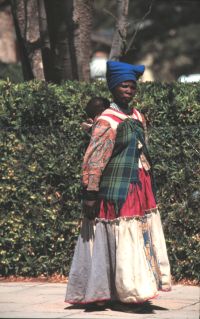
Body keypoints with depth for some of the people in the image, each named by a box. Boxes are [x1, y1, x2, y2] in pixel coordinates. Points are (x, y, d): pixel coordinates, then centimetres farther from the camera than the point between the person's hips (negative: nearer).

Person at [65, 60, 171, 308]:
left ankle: (138, 287, 17)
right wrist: (90, 194, -21)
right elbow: (94, 159, -16)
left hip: (140, 188, 8)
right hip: (118, 189, -8)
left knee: (143, 238, 9)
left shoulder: (137, 117, 12)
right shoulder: (107, 121, -12)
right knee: (121, 241, -5)